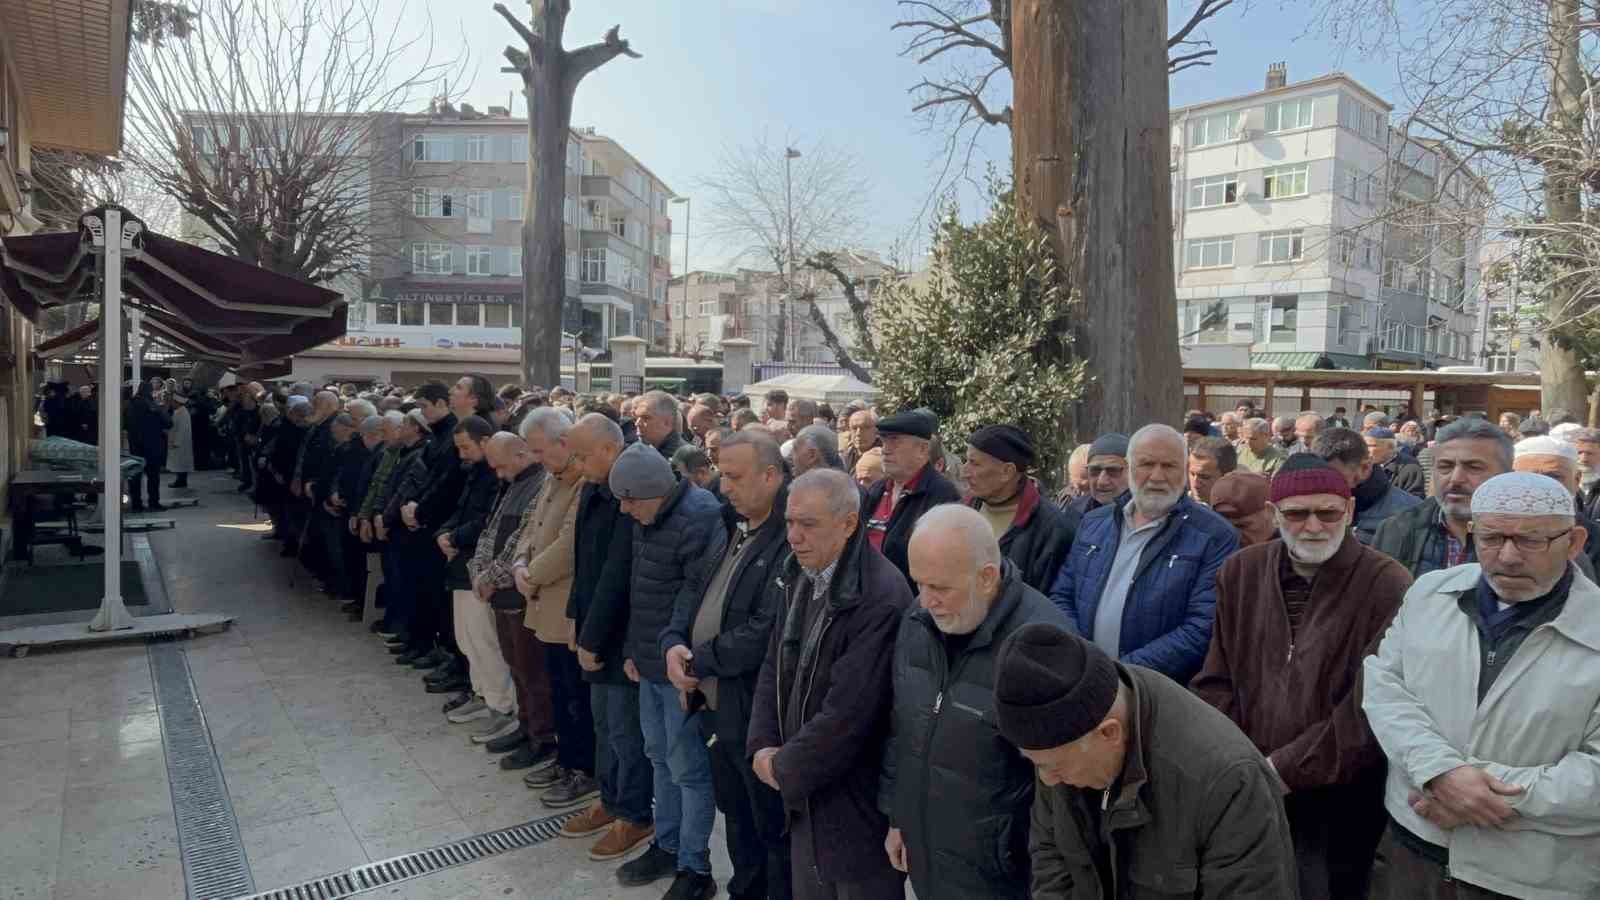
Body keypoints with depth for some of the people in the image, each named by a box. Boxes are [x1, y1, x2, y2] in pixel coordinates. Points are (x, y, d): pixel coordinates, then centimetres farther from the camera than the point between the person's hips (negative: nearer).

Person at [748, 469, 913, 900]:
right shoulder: (801, 578, 2)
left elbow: (848, 713, -26)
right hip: (804, 791, 7)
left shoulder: (882, 598, -26)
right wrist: (763, 746, -4)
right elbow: (775, 665, 8)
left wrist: (784, 769, -13)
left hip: (856, 801, -7)